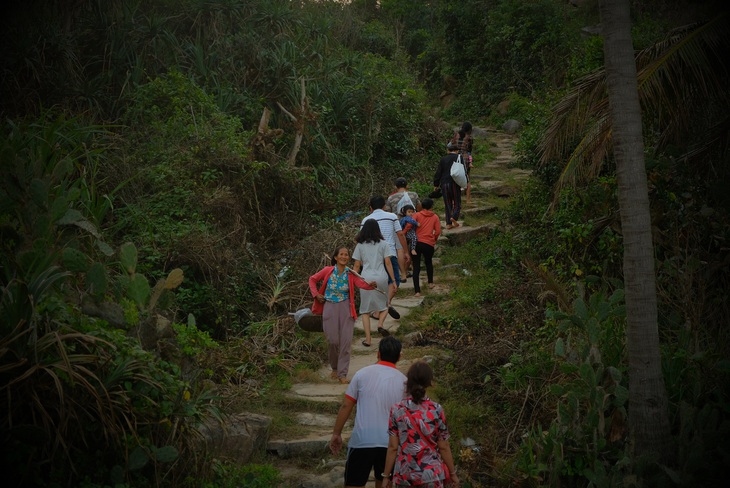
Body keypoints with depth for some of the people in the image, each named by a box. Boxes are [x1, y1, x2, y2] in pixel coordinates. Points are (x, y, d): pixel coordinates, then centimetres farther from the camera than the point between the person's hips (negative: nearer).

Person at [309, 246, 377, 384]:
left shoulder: (351, 274, -3)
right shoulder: (328, 271, -3)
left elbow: (361, 283, -21)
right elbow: (312, 279, 10)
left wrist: (370, 285, -42)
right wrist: (316, 294, -2)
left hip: (346, 308, 1)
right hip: (330, 307, -1)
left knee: (346, 340, -5)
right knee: (333, 340, -1)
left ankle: (342, 373, 4)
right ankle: (334, 368, 26)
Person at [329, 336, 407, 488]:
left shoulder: (362, 374, -3)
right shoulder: (403, 381, 0)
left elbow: (346, 407, -2)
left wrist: (336, 434, 7)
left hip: (361, 440, -2)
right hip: (389, 442, 2)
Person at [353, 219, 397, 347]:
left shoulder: (360, 245, 6)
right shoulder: (383, 244, 3)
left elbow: (357, 265, 6)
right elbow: (388, 263, 0)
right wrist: (393, 280, 6)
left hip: (366, 279, 0)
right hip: (381, 278, 0)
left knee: (365, 310, 8)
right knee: (383, 304, 19)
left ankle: (368, 339, 3)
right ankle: (380, 323, -10)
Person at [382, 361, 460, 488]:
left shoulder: (397, 410, -8)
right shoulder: (436, 410, -10)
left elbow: (393, 447, -7)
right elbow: (443, 447, -5)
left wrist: (386, 475, 3)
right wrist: (453, 473, 8)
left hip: (404, 474, 1)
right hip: (431, 473, -1)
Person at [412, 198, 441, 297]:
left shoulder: (417, 215, -1)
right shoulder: (435, 217, 4)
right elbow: (438, 231, -2)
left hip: (416, 243, -1)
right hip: (429, 244, 1)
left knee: (416, 267, 3)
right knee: (429, 263, 28)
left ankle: (417, 291, -4)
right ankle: (430, 283, 43)